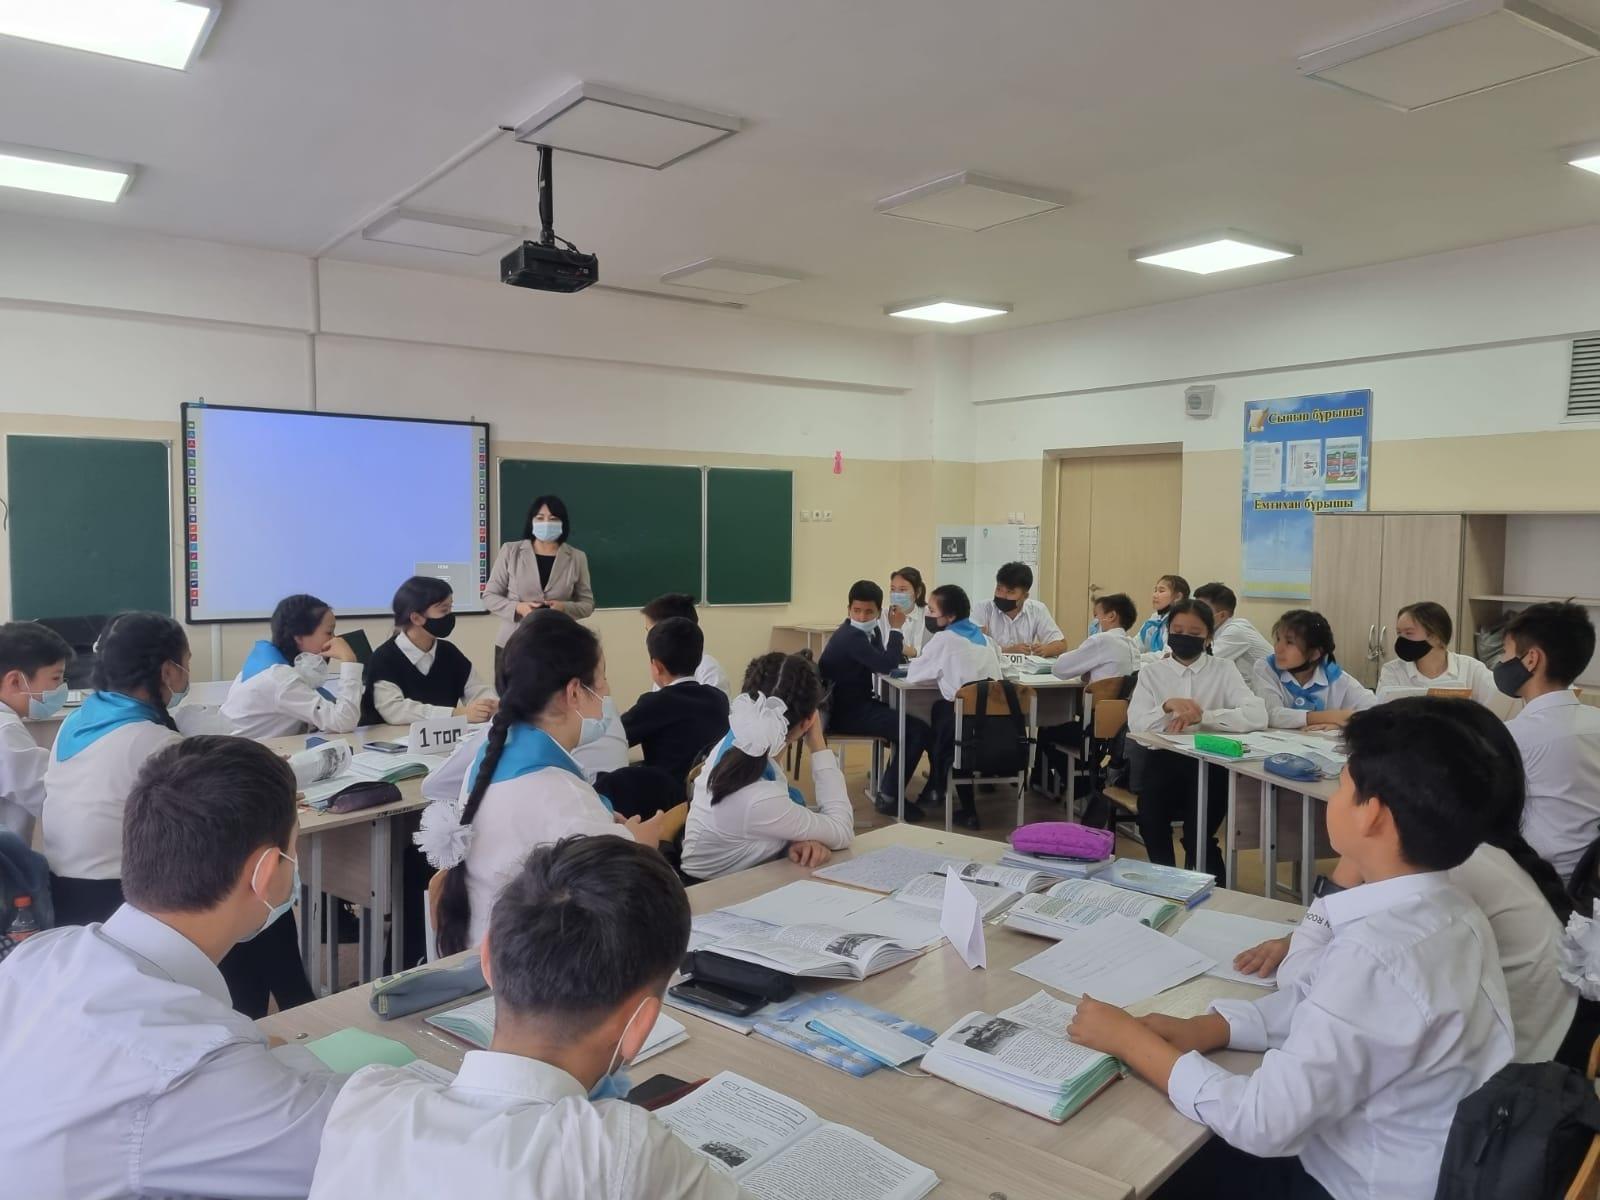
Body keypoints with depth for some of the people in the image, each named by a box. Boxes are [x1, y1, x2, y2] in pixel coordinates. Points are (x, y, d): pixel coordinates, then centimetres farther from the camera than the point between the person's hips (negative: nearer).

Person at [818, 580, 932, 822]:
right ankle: (888, 797, -5)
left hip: (855, 706, 10)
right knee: (919, 730, -15)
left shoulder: (857, 632, 11)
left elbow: (879, 662, 10)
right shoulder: (852, 636, -20)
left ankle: (889, 786, 25)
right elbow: (887, 665, -25)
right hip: (847, 713, -10)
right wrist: (896, 629, -15)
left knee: (908, 722, 19)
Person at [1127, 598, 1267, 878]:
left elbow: (1257, 716, -9)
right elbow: (1136, 724, -4)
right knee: (1151, 819, -24)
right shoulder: (1151, 672, 10)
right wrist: (1168, 705, -22)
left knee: (1198, 836, -21)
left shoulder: (1224, 670, 7)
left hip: (1210, 761, -1)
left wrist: (1201, 716, -19)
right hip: (1164, 760, 1)